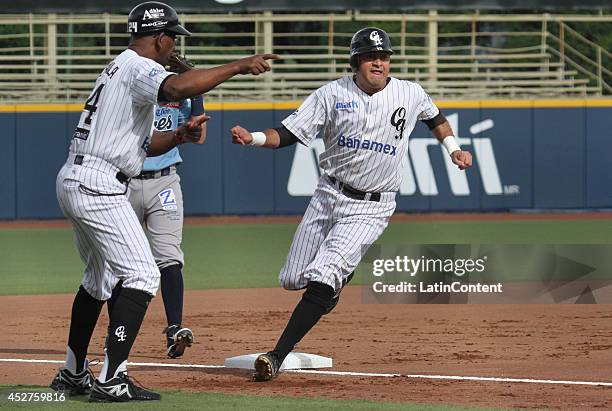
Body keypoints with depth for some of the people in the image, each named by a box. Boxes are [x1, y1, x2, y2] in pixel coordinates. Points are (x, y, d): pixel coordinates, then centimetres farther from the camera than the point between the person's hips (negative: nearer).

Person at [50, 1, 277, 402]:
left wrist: (180, 135, 6)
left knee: (100, 276, 23)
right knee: (142, 275, -12)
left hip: (73, 182, 11)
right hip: (98, 185, -11)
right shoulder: (137, 68, -11)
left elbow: (144, 144, 24)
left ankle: (73, 373, 29)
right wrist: (238, 66, -30)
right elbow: (177, 87, -34)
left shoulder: (118, 70, 22)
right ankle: (111, 380, -18)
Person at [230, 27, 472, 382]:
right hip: (329, 195, 3)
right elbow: (288, 134, -7)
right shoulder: (333, 95, -4)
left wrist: (454, 149, 11)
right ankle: (338, 278, 43)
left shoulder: (410, 95, -2)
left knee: (322, 278, -19)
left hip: (372, 208, -3)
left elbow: (435, 117, 21)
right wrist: (253, 138, -23)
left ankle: (278, 356, -18)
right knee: (293, 279, 6)